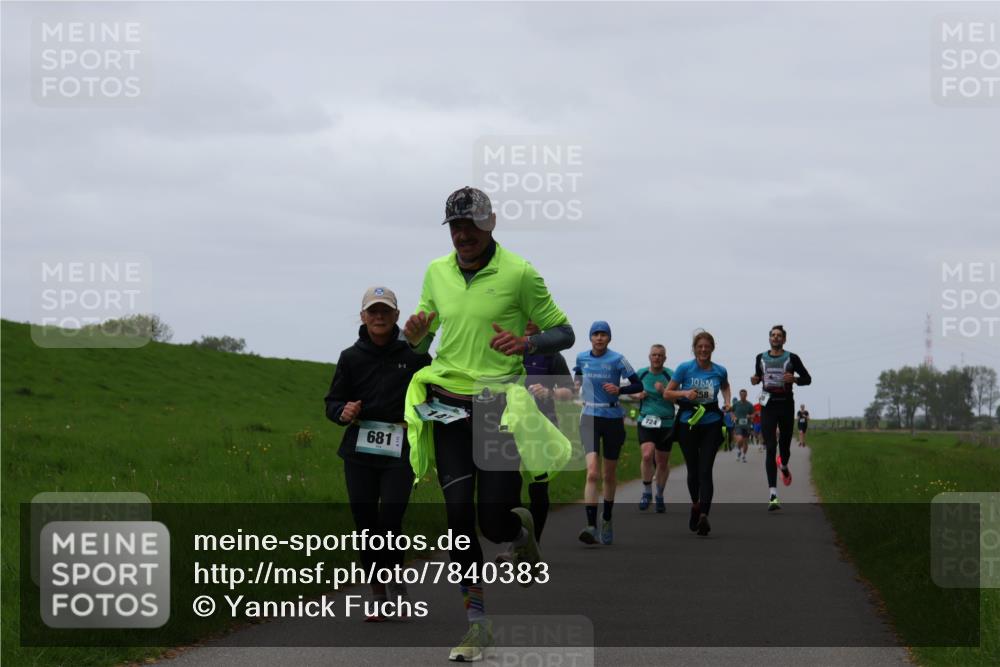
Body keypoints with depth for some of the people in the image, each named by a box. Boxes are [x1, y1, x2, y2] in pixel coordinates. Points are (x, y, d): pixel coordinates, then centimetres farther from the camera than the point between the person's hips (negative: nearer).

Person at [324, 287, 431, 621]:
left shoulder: (414, 355, 1)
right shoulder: (351, 357, 7)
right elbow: (333, 402, 13)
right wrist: (343, 412, -9)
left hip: (399, 452, -2)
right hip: (359, 452, 3)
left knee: (390, 519, -12)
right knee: (365, 522, 3)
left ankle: (396, 578, 16)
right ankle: (379, 596, 18)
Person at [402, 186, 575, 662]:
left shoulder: (518, 273, -7)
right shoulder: (437, 272, 7)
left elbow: (564, 333, -1)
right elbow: (423, 335, 19)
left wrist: (527, 343, -21)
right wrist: (415, 334, -5)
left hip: (499, 404, -3)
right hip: (448, 407, 3)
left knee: (493, 521, -7)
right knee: (459, 513, -6)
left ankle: (523, 529, 32)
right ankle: (477, 623, 2)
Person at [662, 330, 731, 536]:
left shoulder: (720, 371, 3)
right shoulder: (684, 368, -4)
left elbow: (725, 387, 26)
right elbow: (667, 393, 0)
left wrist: (727, 402, 8)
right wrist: (685, 392, -17)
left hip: (711, 424, 0)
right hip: (688, 423, 0)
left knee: (705, 470, -13)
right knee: (693, 470, 11)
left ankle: (703, 515, -22)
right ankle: (696, 505, 36)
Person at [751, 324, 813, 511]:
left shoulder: (792, 359, 0)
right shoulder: (761, 358, 8)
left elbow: (807, 378, 4)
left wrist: (794, 379, -16)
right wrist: (755, 380, 0)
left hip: (786, 405, 0)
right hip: (768, 406, 0)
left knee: (784, 446, 9)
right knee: (770, 448, -12)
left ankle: (784, 466, 50)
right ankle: (773, 494, -19)